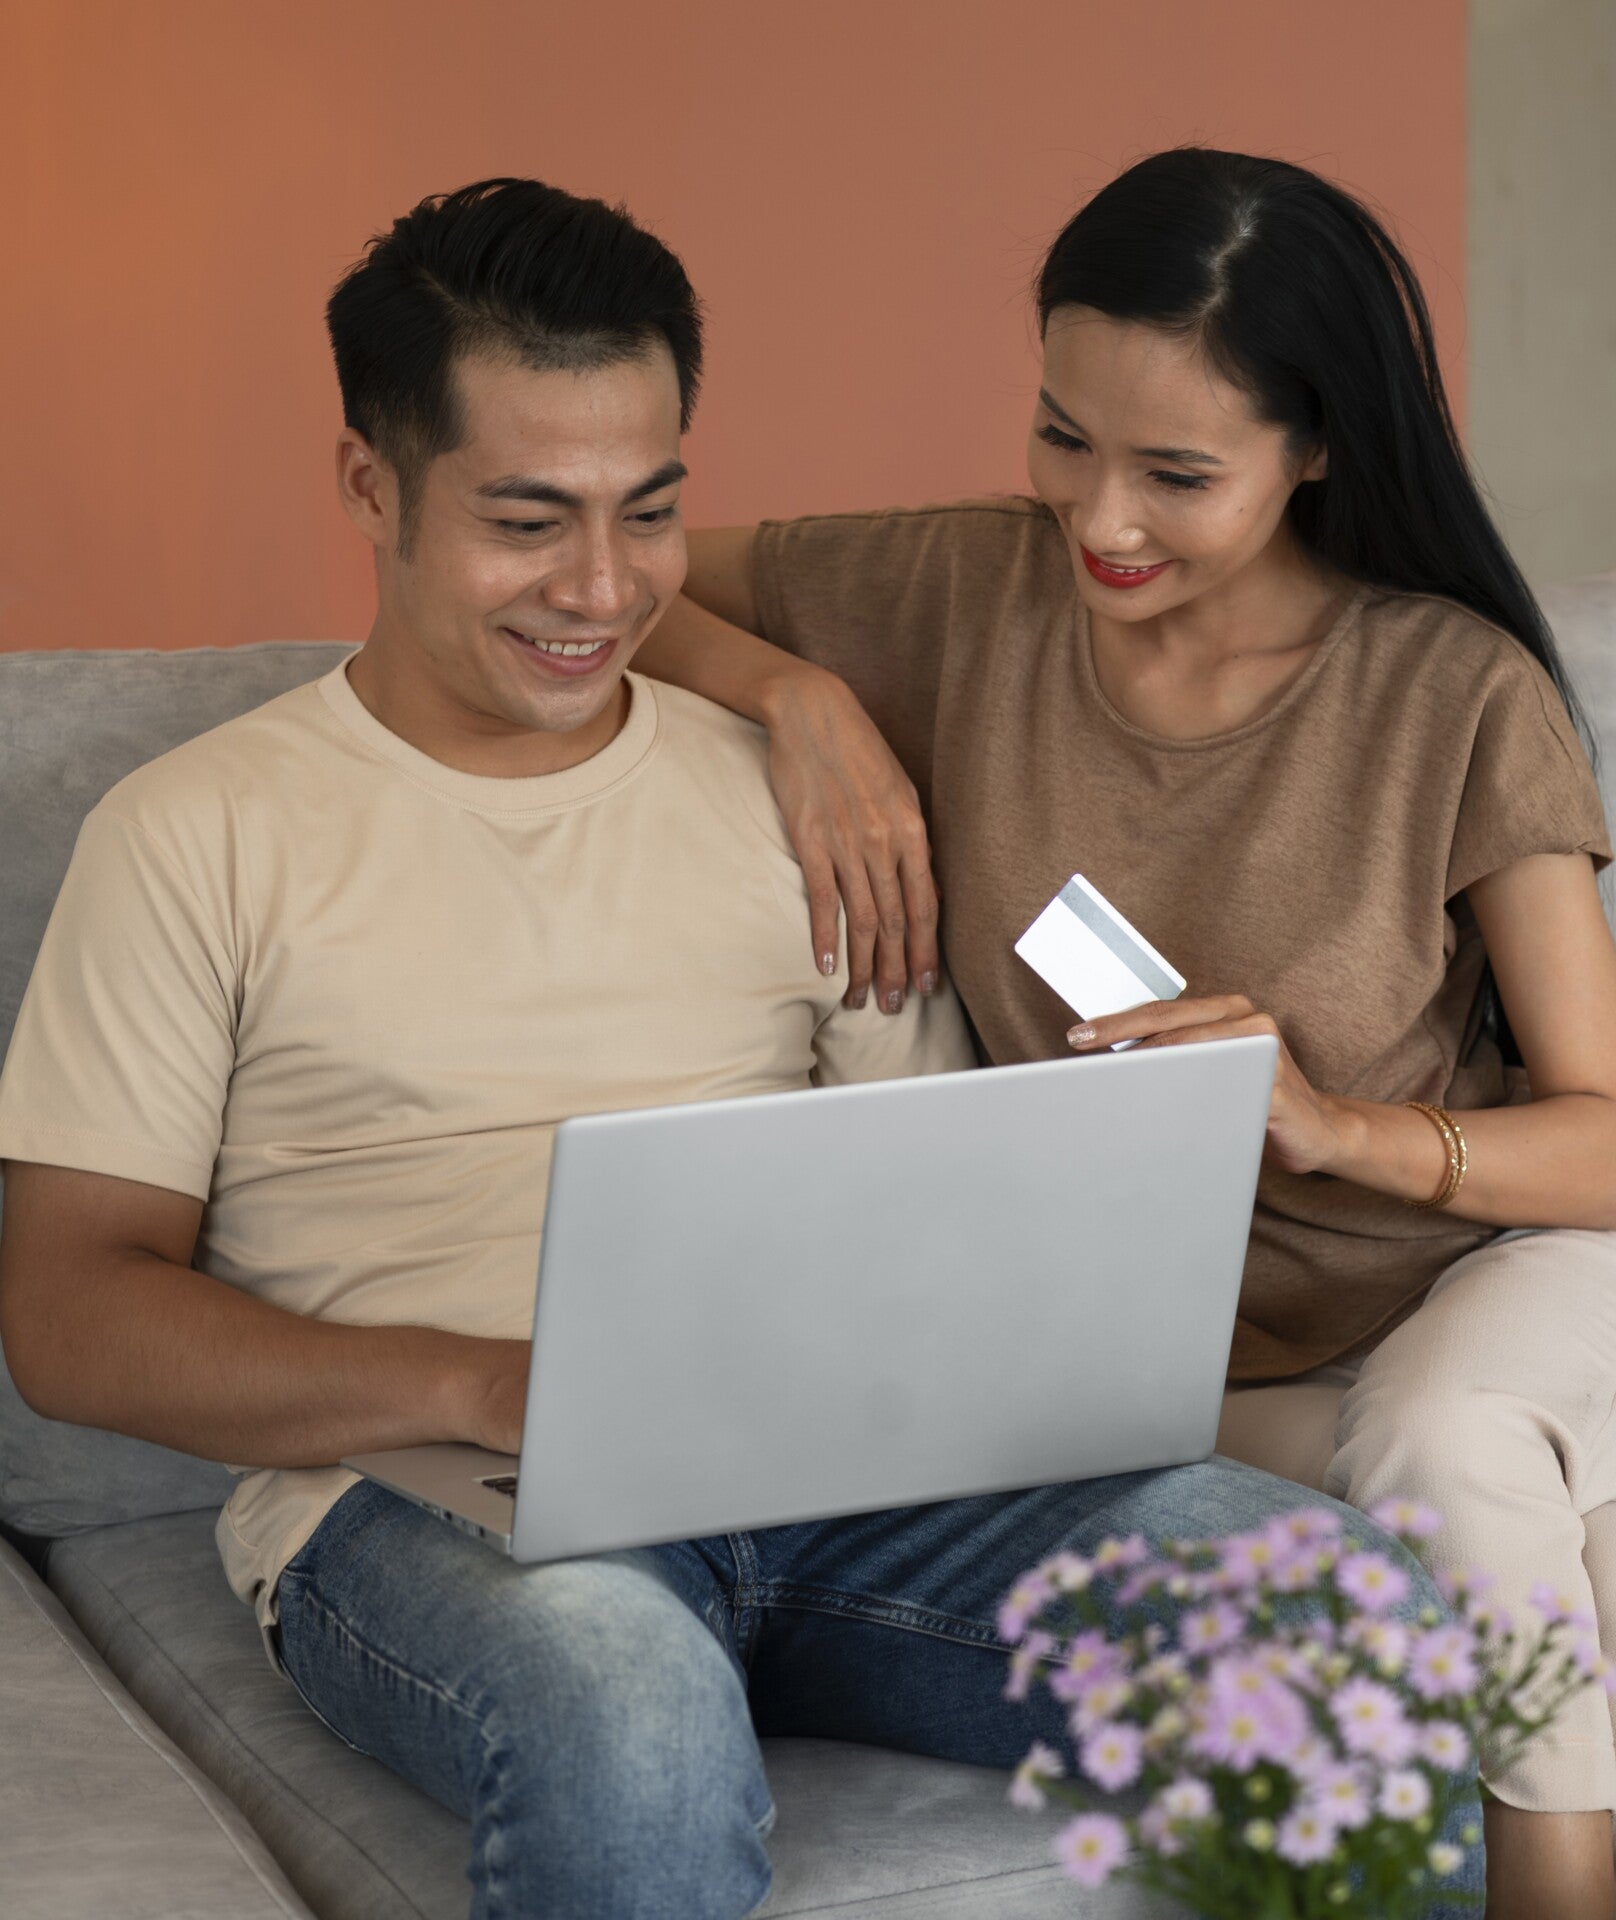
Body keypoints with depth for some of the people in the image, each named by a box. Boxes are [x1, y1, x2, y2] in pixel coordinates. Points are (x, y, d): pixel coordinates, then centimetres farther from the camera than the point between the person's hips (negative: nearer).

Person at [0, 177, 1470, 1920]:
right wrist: (485, 1382, -15)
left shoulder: (781, 791, 19)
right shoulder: (202, 835, 8)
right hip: (416, 1497, -3)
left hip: (830, 1463, 4)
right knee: (627, 1719, -41)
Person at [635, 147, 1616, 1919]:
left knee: (1442, 1454, -35)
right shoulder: (961, 596, -5)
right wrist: (802, 696, -13)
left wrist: (1334, 1125, -29)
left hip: (1470, 1262, -2)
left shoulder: (1458, 697, -12)